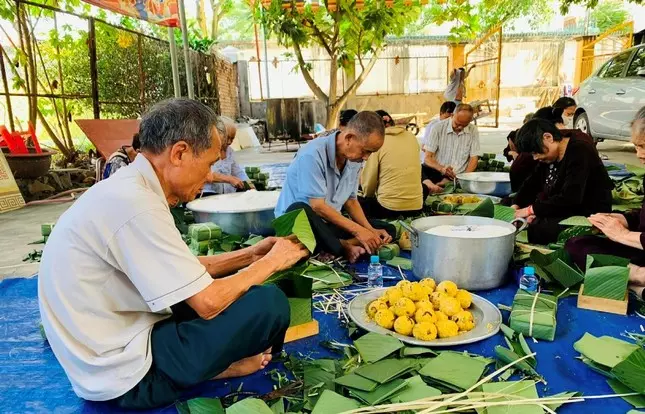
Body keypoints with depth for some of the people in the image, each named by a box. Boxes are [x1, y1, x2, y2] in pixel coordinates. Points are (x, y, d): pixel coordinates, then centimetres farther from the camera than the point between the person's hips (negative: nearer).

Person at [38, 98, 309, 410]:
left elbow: (183, 272, 10)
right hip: (125, 375, -9)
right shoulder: (135, 204, -27)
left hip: (116, 340, 9)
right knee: (269, 303, -15)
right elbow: (209, 303, -24)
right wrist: (271, 262, -9)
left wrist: (248, 256, 6)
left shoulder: (128, 188, 3)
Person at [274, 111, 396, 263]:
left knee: (389, 230, 0)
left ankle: (344, 246, -21)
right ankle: (346, 248, -24)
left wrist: (370, 231, -8)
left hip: (330, 222, 7)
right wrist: (357, 230, -25)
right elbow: (317, 207, -25)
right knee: (300, 210, -42)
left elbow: (351, 200, 7)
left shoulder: (354, 159, -1)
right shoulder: (313, 154, -24)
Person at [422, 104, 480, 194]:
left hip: (458, 177, 2)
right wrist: (441, 168, -24)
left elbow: (474, 159, 5)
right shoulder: (439, 127, -3)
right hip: (436, 173, -1)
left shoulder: (474, 131, 3)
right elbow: (427, 158, -5)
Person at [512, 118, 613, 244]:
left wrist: (532, 209, -26)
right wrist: (516, 206, -8)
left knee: (538, 228, -33)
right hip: (563, 210, 9)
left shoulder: (580, 153, -20)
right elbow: (532, 183, 10)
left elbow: (570, 199, -30)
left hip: (590, 215, -9)